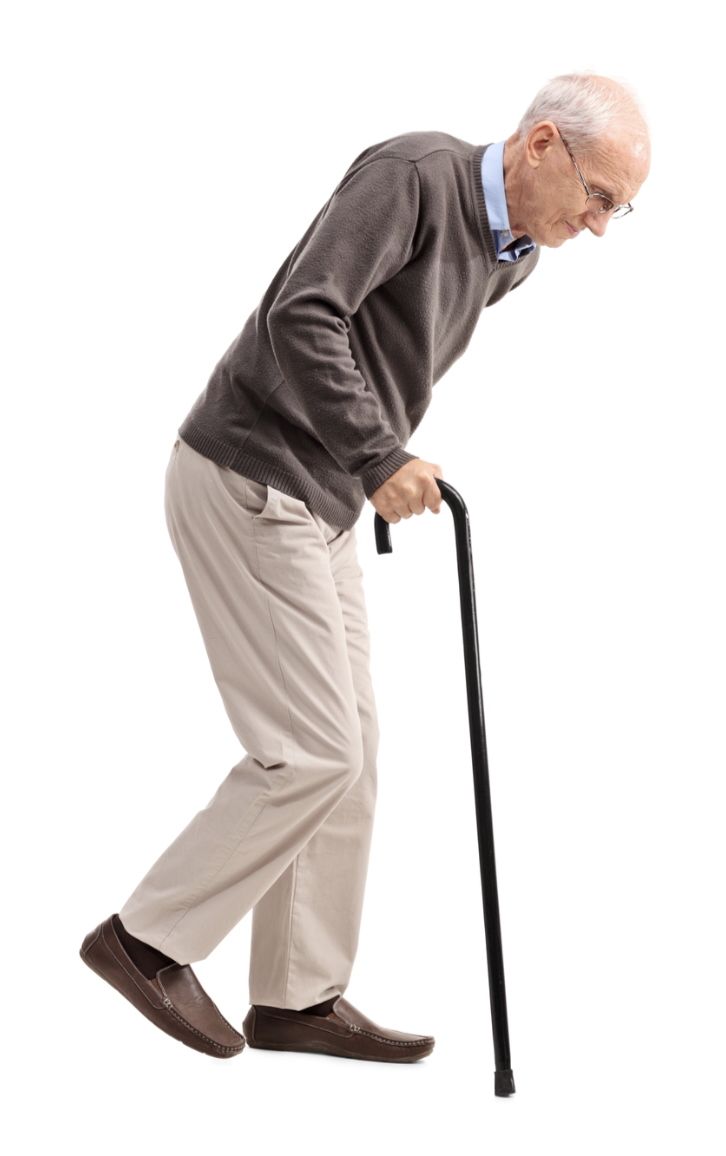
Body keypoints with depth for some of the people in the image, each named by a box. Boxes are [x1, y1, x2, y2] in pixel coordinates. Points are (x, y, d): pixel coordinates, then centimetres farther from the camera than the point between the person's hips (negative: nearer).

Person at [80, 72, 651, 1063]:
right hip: (248, 486, -10)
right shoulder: (416, 173, -17)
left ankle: (298, 996, 17)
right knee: (314, 754, -8)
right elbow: (301, 317, -27)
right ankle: (149, 937, 6)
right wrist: (380, 460, -23)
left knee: (345, 752, 9)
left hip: (316, 503, 10)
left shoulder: (507, 257, 11)